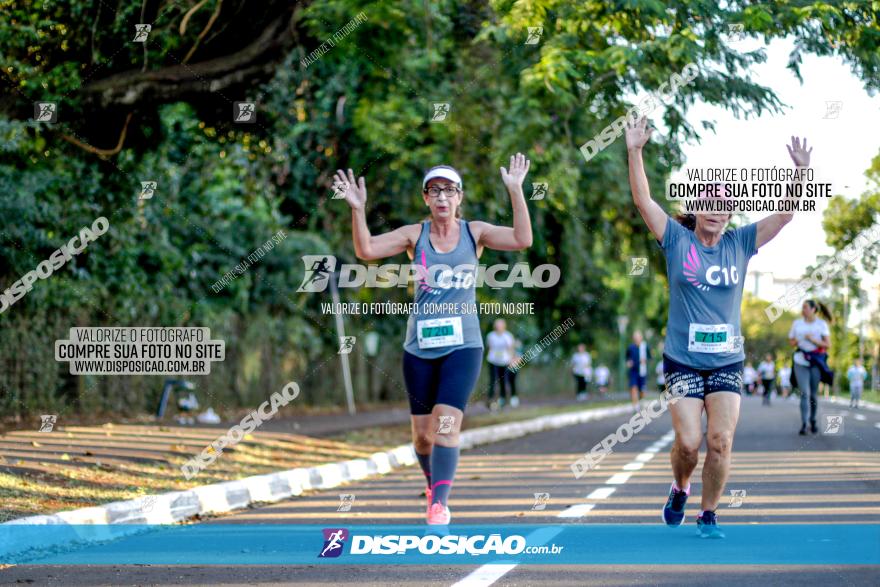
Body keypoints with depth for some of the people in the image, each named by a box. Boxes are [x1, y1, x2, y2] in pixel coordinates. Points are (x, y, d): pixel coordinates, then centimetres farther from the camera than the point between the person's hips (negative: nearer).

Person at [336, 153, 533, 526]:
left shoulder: (474, 232, 3)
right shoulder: (415, 235, 3)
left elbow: (522, 240, -11)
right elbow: (366, 250, -8)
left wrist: (515, 191, -18)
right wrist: (358, 209, -22)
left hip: (463, 345, -2)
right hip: (420, 346, 2)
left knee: (447, 423, -18)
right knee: (422, 432, 7)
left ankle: (439, 504, -20)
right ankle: (434, 484, 34)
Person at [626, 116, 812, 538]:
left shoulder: (740, 244, 6)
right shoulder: (677, 241, 0)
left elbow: (785, 214, 3)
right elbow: (643, 200, -8)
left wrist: (802, 170, -9)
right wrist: (634, 152, -18)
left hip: (727, 361, 2)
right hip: (683, 360, -2)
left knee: (721, 441, -8)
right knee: (688, 442, -10)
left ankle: (708, 516, 7)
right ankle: (680, 489, 23)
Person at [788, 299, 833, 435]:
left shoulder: (821, 324, 3)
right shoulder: (797, 323, 10)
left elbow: (828, 344, 0)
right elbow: (791, 341, 18)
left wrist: (813, 340, -14)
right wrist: (797, 342, -5)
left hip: (816, 362, 0)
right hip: (800, 361, 1)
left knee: (813, 394, 4)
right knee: (805, 393, -12)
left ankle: (813, 421, 22)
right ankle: (803, 424, -15)